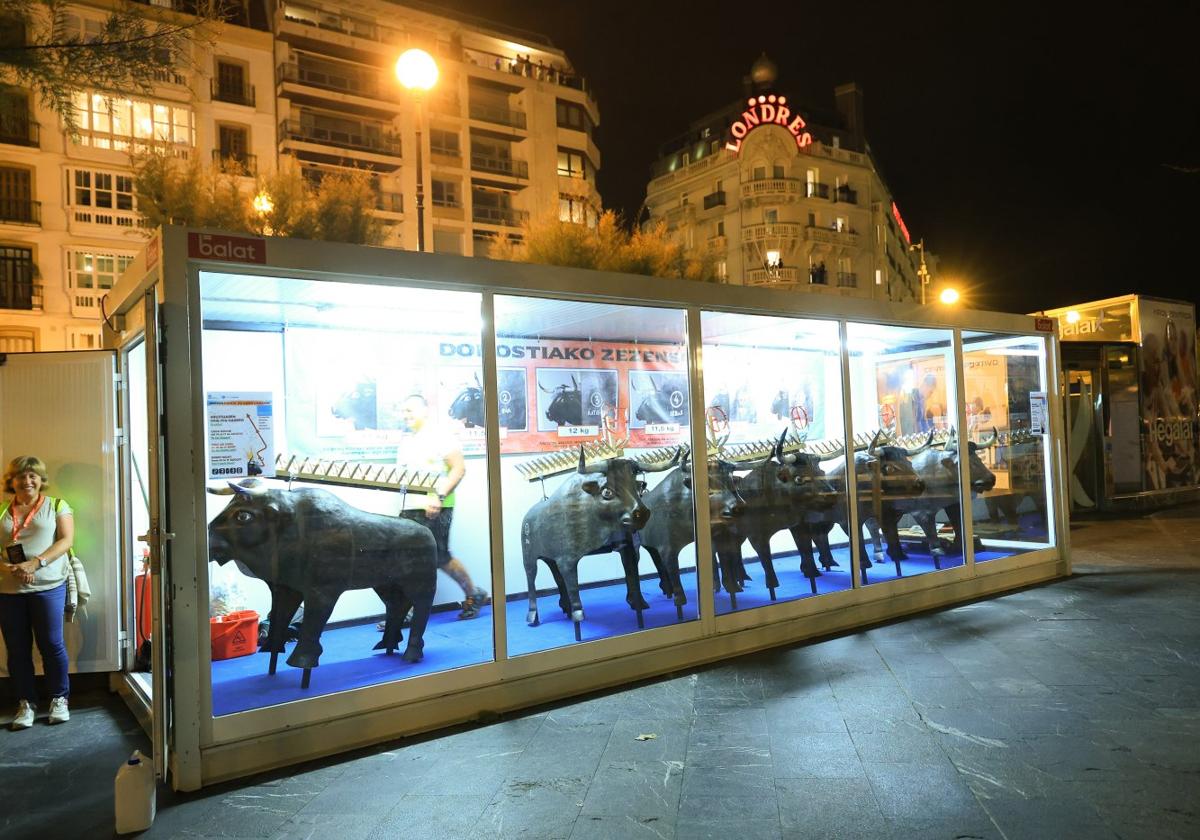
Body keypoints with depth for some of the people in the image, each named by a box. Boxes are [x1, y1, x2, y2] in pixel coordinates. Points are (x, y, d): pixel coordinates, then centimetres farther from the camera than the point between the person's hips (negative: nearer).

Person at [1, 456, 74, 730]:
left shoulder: (57, 506, 6)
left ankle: (59, 699, 15)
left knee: (52, 645, 1)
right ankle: (26, 703, 19)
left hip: (48, 586, -2)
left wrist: (36, 563, -17)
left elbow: (66, 540, -4)